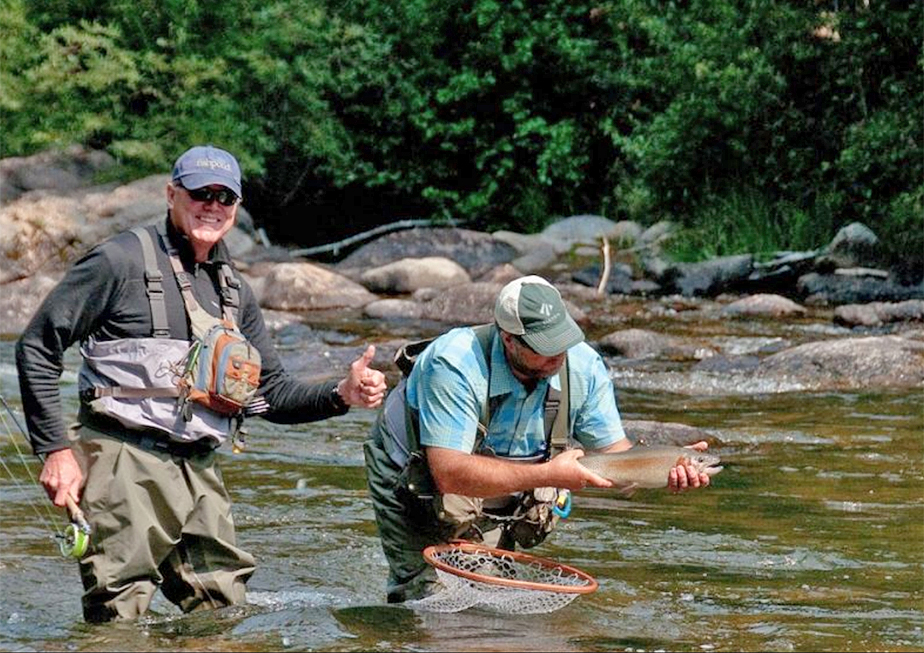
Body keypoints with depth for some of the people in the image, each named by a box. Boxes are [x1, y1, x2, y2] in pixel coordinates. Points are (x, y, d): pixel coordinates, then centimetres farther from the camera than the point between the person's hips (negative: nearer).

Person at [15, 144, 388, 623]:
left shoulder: (235, 292, 18)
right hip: (123, 463, -7)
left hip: (200, 472, 7)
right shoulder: (121, 261, -2)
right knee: (119, 624, -10)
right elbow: (37, 348, -3)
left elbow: (271, 393, 20)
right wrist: (55, 449, -9)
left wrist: (342, 394, 1)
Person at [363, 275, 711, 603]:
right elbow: (450, 473, -42)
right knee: (424, 599, -11)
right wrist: (549, 475, -45)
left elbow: (614, 454, -11)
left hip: (496, 499, 5)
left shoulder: (584, 367, -19)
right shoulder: (455, 365, -37)